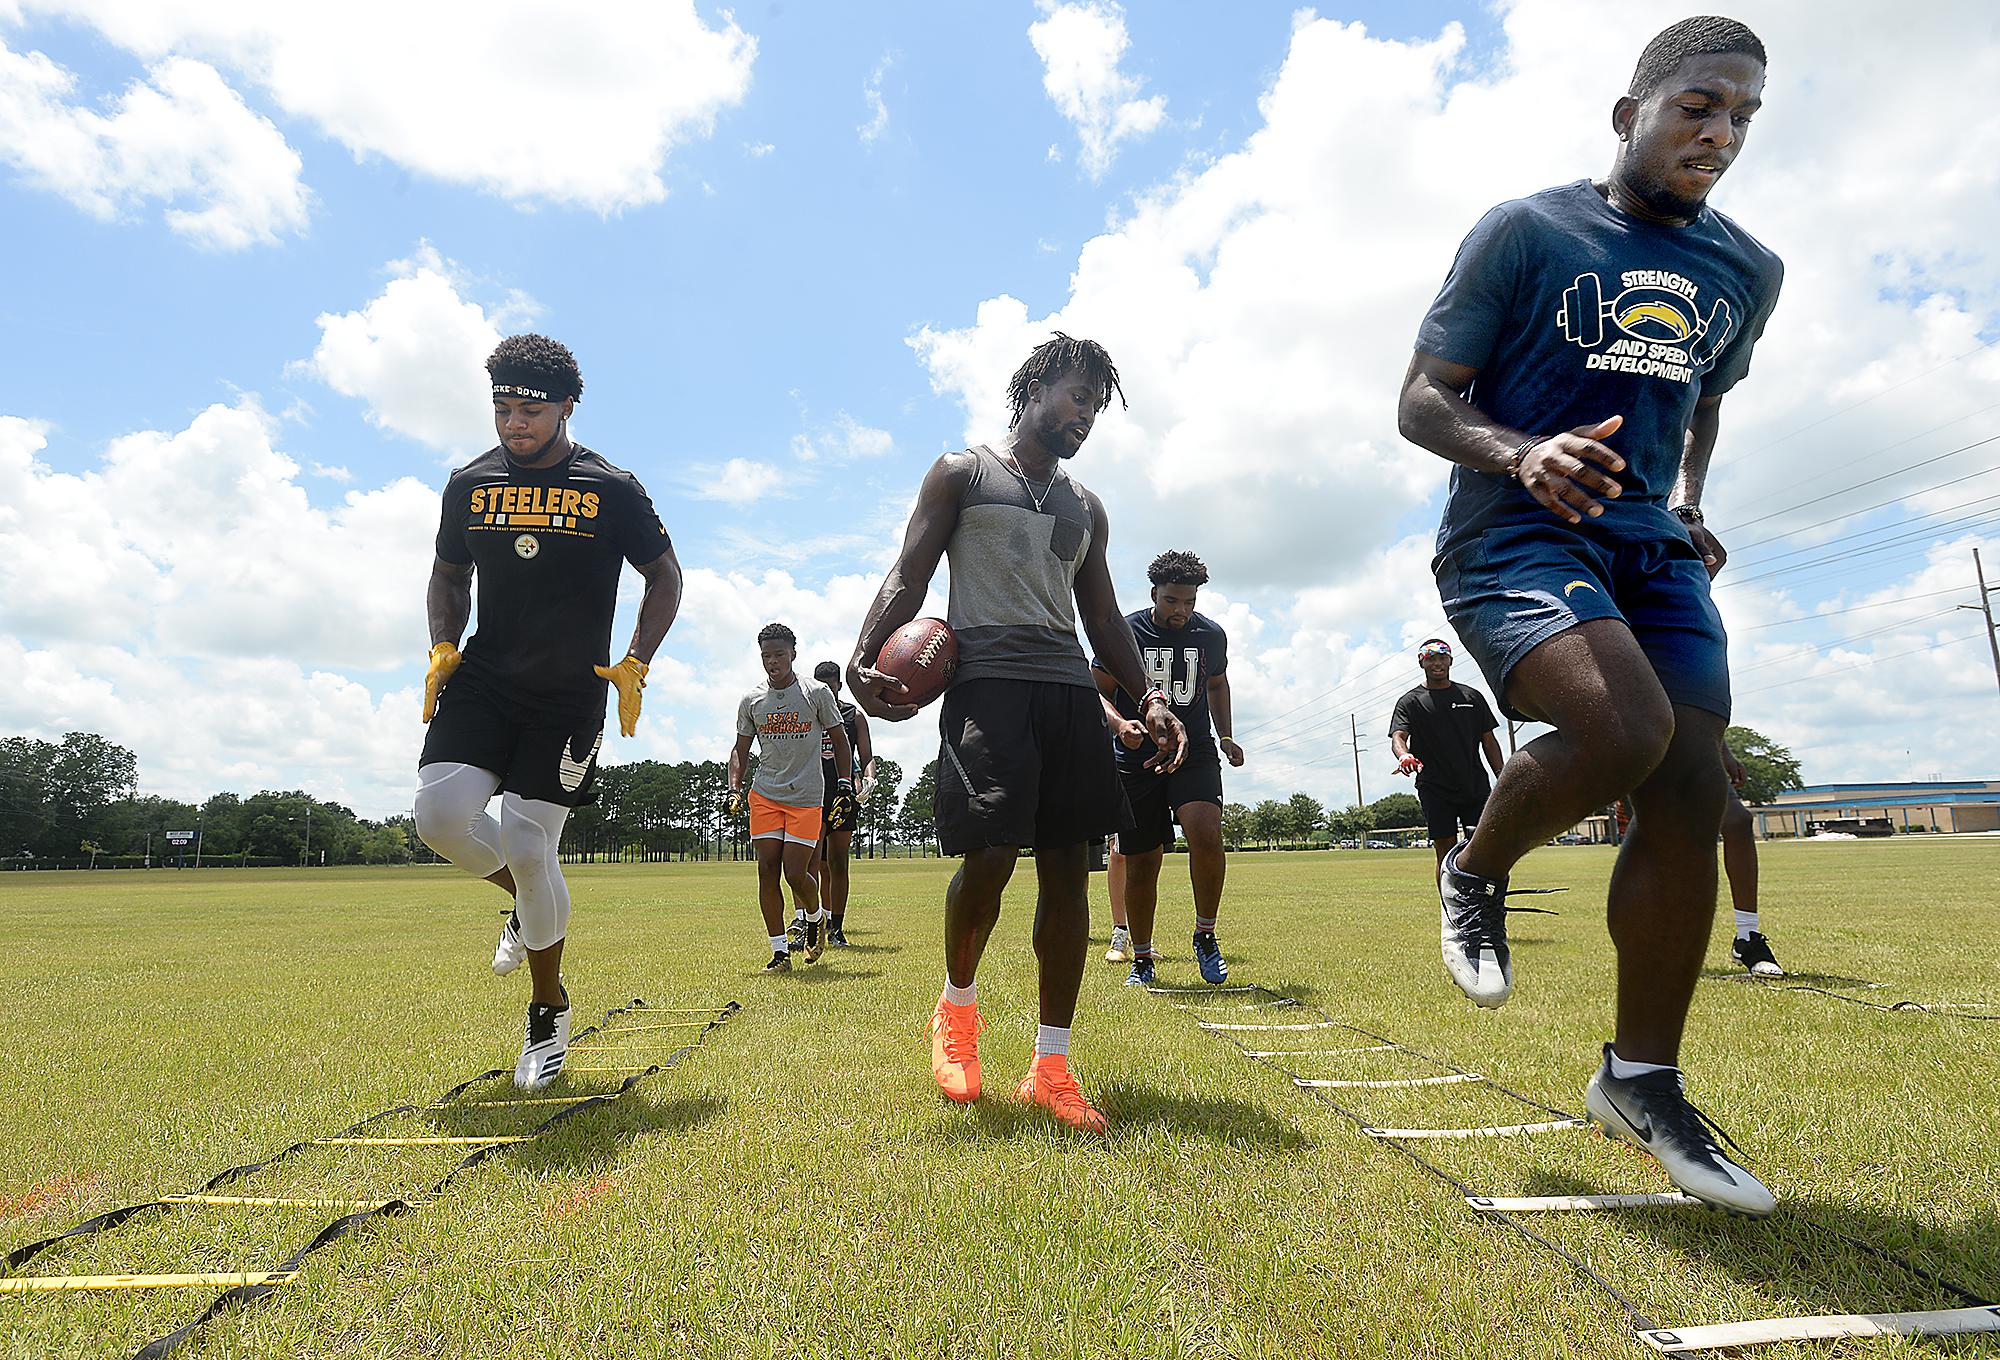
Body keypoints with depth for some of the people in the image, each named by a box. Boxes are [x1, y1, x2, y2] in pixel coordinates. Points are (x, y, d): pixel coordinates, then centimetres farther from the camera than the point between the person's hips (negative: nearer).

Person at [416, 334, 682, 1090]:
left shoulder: (611, 489, -5)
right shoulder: (468, 483, 6)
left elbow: (664, 576, 4)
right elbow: (448, 574, 20)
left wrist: (635, 665, -6)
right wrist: (443, 647, 3)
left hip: (570, 695, -4)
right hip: (484, 680, 4)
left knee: (528, 847, -5)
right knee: (440, 813, -15)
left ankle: (550, 1012, 19)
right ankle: (528, 905, 20)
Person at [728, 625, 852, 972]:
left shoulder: (817, 693, -1)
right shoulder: (751, 701, 7)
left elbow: (840, 741, 7)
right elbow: (740, 749, 15)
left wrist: (845, 784, -1)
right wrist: (734, 789, 1)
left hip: (806, 798, -3)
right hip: (764, 796, 3)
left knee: (795, 873, -8)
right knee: (767, 870, -3)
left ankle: (817, 917, 25)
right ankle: (780, 952, 7)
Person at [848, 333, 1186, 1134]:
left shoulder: (1085, 509, 24)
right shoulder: (961, 474, 10)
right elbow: (908, 577, 1)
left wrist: (1147, 697, 10)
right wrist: (864, 661, -17)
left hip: (1071, 691, 5)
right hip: (988, 682, -5)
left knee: (1068, 867, 0)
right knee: (988, 856, -16)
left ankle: (1051, 1068, 10)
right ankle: (956, 1005, 16)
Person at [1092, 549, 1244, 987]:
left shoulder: (1212, 635, 5)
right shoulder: (1125, 632, -4)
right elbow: (1097, 690, -1)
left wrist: (1226, 737, 17)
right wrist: (1119, 724, -21)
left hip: (1195, 752, 1)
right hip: (1137, 758, -1)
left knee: (1206, 834, -25)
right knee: (1140, 862, 3)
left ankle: (1206, 936, -3)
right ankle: (1142, 959, 22)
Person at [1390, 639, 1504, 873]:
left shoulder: (1472, 696, 14)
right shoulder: (1409, 702, 5)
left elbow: (1489, 741, 15)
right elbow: (1398, 737, -10)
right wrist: (1404, 755, -34)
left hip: (1476, 786, 2)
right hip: (1435, 790, -2)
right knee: (1446, 853, -2)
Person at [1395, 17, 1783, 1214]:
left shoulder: (1749, 273, 15)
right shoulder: (1525, 233, -2)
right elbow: (1423, 400, -5)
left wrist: (1689, 505, 10)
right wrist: (1520, 453, -25)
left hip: (1649, 544, 6)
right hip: (1515, 534, -6)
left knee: (1692, 803, -4)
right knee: (1626, 727, -32)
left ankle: (1643, 1083, 11)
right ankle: (1477, 872, 1)